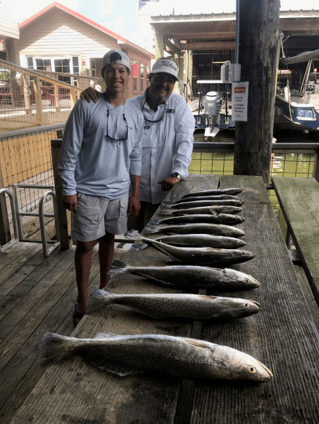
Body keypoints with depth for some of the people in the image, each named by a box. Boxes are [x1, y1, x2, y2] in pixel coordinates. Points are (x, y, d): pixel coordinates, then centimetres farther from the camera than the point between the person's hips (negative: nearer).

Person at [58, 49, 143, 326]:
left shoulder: (135, 115, 6)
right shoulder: (86, 107, -6)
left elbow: (135, 157, 9)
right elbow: (70, 151, -5)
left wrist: (135, 194, 8)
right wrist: (69, 189, -8)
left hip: (119, 192, 4)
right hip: (88, 191, -3)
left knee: (109, 239, 16)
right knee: (86, 244, 3)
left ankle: (104, 287, 36)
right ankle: (83, 301, 19)